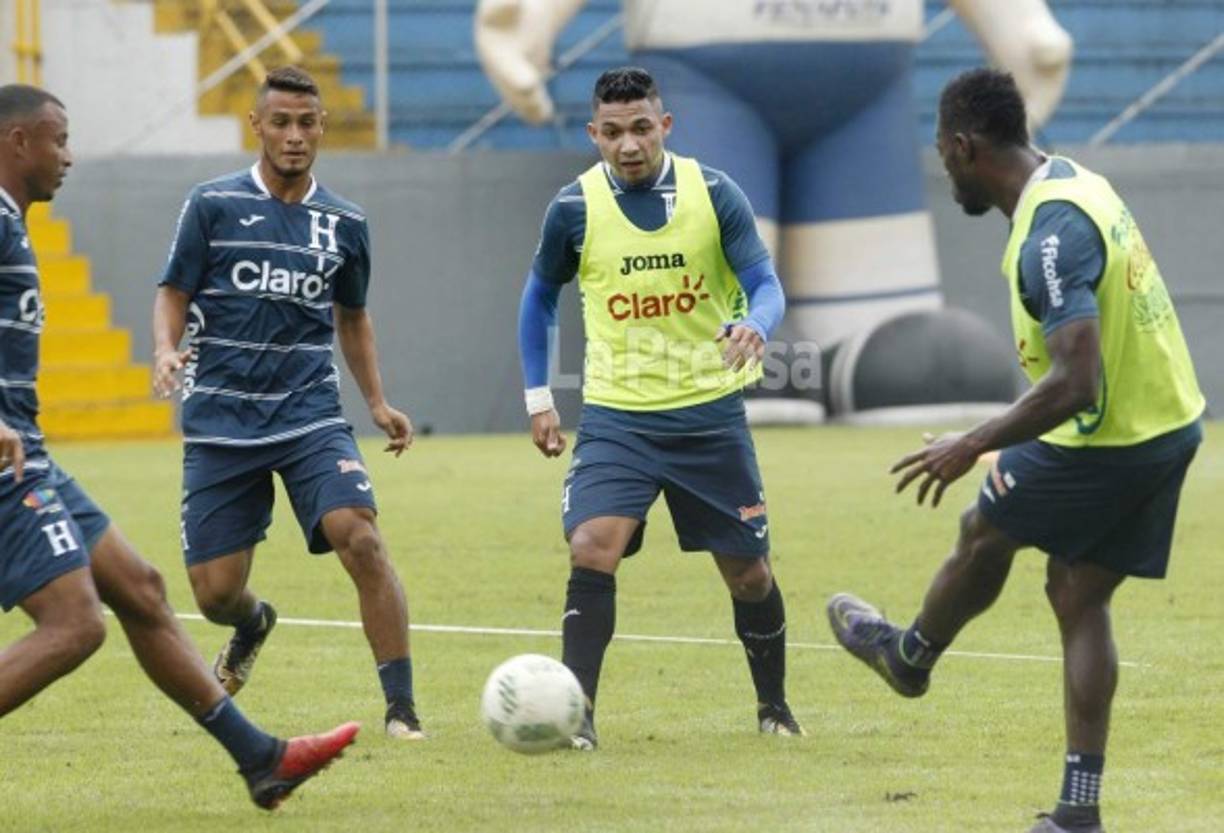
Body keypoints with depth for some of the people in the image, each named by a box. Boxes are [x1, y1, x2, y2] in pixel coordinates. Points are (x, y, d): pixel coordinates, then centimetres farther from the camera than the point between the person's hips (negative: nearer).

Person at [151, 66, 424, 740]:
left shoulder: (343, 223, 7)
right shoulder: (213, 205, -1)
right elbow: (173, 294, 2)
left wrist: (377, 402, 12)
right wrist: (166, 350, -19)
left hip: (310, 416, 1)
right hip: (220, 424, -1)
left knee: (360, 538, -23)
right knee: (215, 591, 0)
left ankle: (402, 709, -18)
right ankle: (253, 625, 40)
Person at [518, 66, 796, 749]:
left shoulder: (714, 194, -7)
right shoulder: (576, 207, -4)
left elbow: (766, 285, -7)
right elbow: (541, 295, 12)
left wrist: (755, 325, -31)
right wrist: (538, 397, 9)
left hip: (710, 411, 1)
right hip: (617, 415, 0)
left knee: (748, 569, 8)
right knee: (593, 547, -21)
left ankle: (774, 705, 30)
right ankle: (576, 713, -18)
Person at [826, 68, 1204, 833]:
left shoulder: (1049, 236, -25)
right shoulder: (1079, 182, 5)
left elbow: (1075, 383, -31)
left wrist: (973, 446, -20)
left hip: (1105, 442, -9)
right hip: (1169, 425, 9)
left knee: (984, 533, 17)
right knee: (1079, 597, 13)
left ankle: (910, 656, 44)